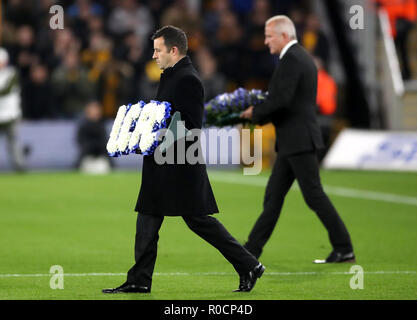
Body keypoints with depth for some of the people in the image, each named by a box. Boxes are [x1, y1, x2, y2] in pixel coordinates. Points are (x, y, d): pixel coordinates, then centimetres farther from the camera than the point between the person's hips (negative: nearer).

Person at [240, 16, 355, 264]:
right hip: (294, 142, 10)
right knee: (274, 195, 10)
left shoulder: (291, 60, -15)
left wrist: (255, 113, -8)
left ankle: (344, 249, -3)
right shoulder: (303, 56, 17)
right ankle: (253, 249, 13)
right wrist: (261, 114, 13)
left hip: (299, 140, -10)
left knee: (314, 195, -6)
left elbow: (282, 99, -23)